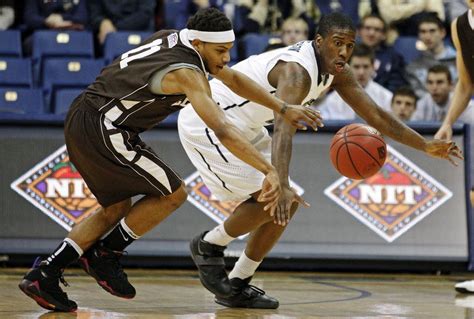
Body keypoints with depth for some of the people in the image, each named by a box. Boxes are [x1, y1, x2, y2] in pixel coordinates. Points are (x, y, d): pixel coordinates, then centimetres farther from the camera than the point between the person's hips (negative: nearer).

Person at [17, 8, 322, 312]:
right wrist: (269, 170, -37)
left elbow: (233, 79, 22)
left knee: (117, 209, 20)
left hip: (80, 119, 10)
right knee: (173, 194, 1)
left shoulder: (173, 38, 11)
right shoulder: (187, 73, -18)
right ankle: (104, 256, 10)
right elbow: (222, 129, -31)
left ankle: (43, 276, 14)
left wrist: (283, 108, 18)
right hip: (103, 130, -10)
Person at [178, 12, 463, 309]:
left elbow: (374, 113, 4)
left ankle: (237, 286, 11)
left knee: (286, 203, 6)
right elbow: (283, 130, -45)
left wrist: (426, 145, -1)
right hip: (208, 122, -10)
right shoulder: (297, 70, -31)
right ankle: (208, 246, 5)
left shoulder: (336, 71, -2)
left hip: (242, 128, 10)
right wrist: (281, 186, -58)